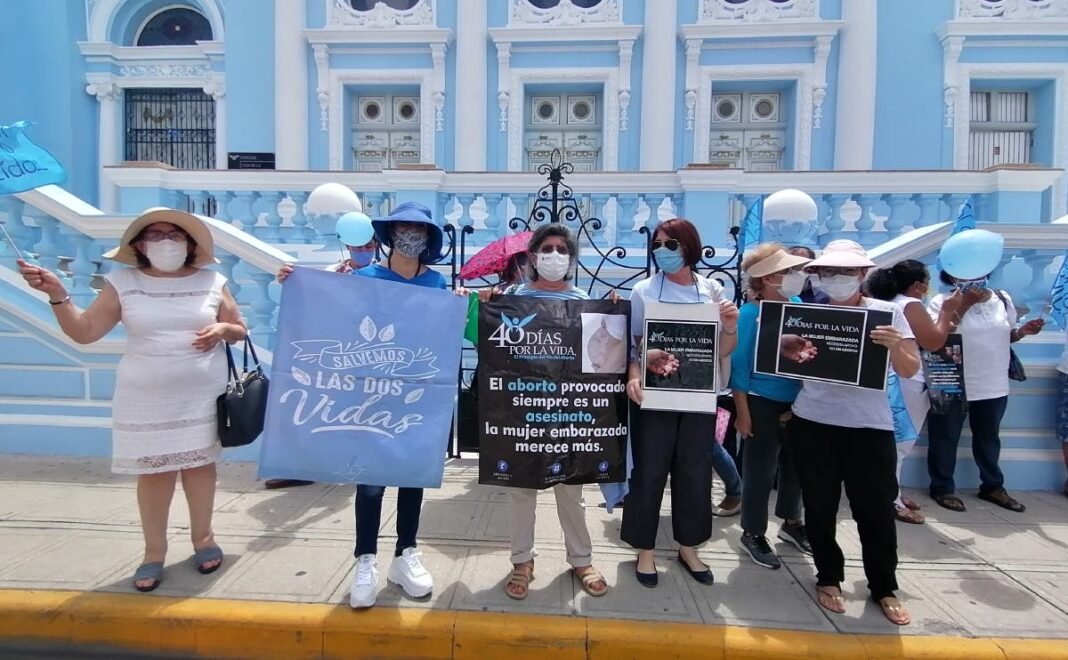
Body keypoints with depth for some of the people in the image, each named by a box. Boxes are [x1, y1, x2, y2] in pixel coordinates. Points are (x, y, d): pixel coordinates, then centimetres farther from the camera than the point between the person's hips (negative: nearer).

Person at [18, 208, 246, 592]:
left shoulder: (212, 281, 0)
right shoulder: (122, 283, -1)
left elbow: (240, 330, 8)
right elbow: (85, 332, -3)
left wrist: (222, 329, -14)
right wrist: (57, 294, -15)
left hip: (201, 396, 0)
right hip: (146, 399, 0)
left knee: (199, 463, 9)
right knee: (153, 471, 5)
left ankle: (203, 538, 27)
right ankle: (154, 552, 21)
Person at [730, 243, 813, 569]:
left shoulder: (799, 306, 3)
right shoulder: (750, 313, -16)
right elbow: (739, 365, -15)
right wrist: (742, 411, -16)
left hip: (799, 401, 7)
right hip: (763, 403, -7)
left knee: (794, 464, 20)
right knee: (760, 470, 5)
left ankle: (791, 522, 41)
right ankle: (753, 534, 23)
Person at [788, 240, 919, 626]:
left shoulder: (887, 313, 1)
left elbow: (910, 371, 0)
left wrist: (896, 347, -19)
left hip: (870, 425, -1)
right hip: (813, 424, 1)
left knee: (875, 508, 5)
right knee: (820, 505, 9)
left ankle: (884, 589, 25)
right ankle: (828, 579, 27)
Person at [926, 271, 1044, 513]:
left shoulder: (1002, 299, 5)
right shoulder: (943, 302, -11)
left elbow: (1004, 336, 17)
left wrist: (1022, 332, -5)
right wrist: (963, 304, -23)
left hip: (994, 386, 5)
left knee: (989, 437, 19)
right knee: (945, 439, 5)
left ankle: (992, 486, 35)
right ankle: (942, 488, 18)